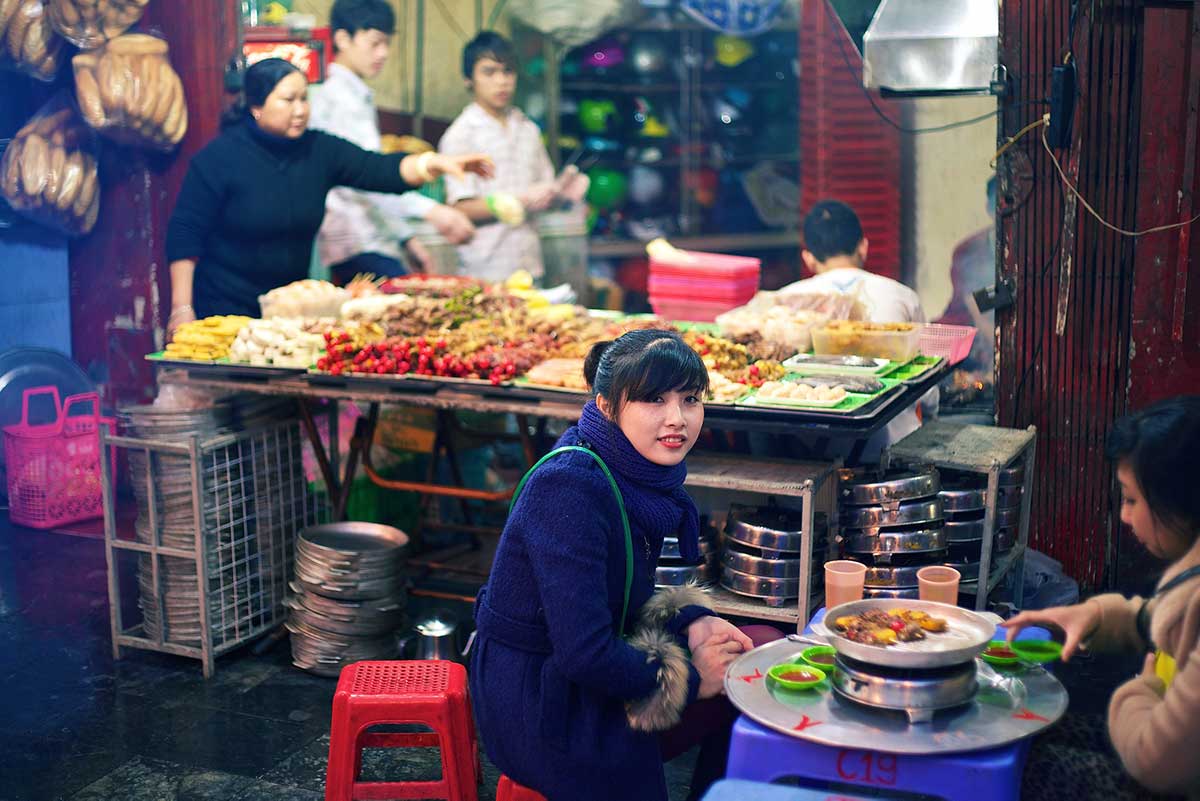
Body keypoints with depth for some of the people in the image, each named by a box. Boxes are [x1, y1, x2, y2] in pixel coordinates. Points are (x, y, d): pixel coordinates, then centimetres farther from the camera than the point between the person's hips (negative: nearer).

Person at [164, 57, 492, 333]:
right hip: (225, 311, -4)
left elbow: (379, 170, -11)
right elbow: (185, 234, -10)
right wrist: (182, 309, -14)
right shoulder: (220, 157, -12)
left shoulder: (318, 150, 0)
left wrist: (433, 163, -30)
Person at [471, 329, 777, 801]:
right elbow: (584, 655, -29)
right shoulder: (570, 489, -26)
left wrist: (692, 621, -5)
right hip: (539, 707, -8)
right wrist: (691, 681, -15)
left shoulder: (635, 472, -1)